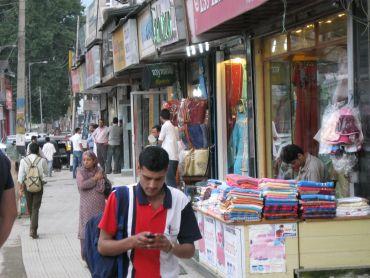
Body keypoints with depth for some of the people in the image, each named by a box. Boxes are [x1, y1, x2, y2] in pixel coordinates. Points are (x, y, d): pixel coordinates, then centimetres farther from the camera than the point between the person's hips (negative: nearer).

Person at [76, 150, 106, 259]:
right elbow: (81, 185, -14)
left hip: (99, 205, 1)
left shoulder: (99, 171, 5)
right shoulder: (81, 171, 3)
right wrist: (95, 179, -8)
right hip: (86, 205, -1)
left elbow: (101, 188, -1)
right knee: (86, 230, -3)